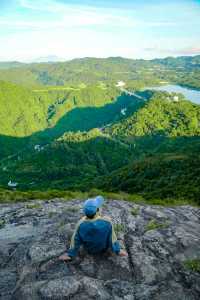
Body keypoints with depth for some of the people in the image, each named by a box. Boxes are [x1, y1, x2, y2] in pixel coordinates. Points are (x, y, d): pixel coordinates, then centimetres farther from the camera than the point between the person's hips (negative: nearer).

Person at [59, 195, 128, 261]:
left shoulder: (80, 224, -32)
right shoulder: (107, 222, -34)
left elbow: (76, 241, -18)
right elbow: (112, 238, -20)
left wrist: (70, 254, -1)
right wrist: (118, 250, -2)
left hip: (89, 250, 1)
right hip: (103, 248, -1)